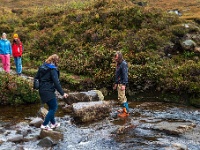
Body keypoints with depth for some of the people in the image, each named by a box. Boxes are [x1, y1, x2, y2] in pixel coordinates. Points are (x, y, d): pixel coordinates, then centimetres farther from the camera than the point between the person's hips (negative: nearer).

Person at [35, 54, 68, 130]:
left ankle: (53, 123, 31)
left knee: (51, 107, 21)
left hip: (42, 90, 9)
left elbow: (36, 77, 15)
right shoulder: (53, 69, -14)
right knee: (54, 107, 0)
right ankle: (44, 125, -1)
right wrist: (62, 93, -18)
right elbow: (56, 82, -19)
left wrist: (38, 86, 28)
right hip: (48, 91, -9)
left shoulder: (42, 67, 10)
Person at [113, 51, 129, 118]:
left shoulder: (123, 64, -13)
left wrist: (124, 84, -24)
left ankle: (126, 112, -7)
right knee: (123, 97, 16)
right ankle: (125, 109, 25)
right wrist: (115, 83, 22)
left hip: (121, 83, -10)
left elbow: (125, 75, -19)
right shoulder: (118, 64, 16)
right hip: (118, 83, 10)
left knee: (121, 98, -10)